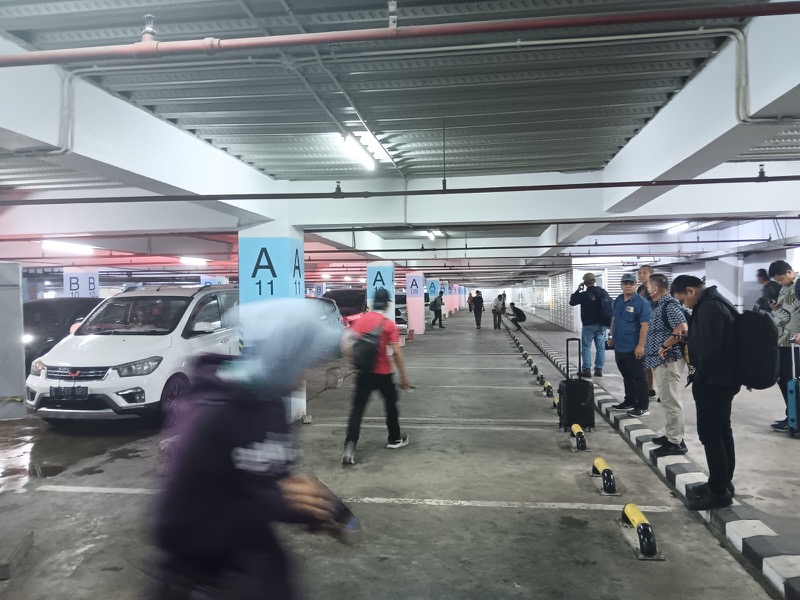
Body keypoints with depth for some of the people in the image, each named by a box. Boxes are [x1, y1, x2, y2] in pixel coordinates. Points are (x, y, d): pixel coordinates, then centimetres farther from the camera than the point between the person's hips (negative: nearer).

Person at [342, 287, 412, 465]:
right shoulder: (389, 324, -9)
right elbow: (396, 352, -14)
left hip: (363, 372, 2)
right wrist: (404, 377, -8)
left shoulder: (360, 321, 0)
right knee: (391, 404, 21)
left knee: (357, 409, 2)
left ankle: (349, 447, -12)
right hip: (383, 373, -2)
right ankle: (395, 439, 36)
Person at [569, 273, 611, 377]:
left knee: (586, 347, 4)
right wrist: (608, 323, 19)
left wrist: (578, 290, 6)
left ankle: (586, 369, 1)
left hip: (589, 325, -4)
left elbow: (572, 302, 1)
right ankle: (599, 369, 10)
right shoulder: (604, 293, 4)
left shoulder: (584, 294, -12)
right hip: (602, 325, 4)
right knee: (600, 347, 9)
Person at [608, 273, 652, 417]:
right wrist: (612, 337, 18)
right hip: (619, 347, 7)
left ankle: (643, 406, 9)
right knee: (626, 377, 18)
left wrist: (640, 346, -21)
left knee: (638, 377, 1)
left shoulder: (641, 303, -14)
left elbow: (645, 325, -18)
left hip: (633, 348, -7)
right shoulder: (617, 301, 9)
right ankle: (629, 402, 30)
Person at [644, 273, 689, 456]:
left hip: (668, 361, -11)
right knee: (667, 401, 16)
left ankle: (676, 442, -1)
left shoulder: (670, 305, -15)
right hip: (660, 361, 11)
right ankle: (671, 435, 25)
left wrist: (664, 347, -22)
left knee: (671, 401, -6)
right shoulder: (659, 305, 16)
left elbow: (682, 330, -27)